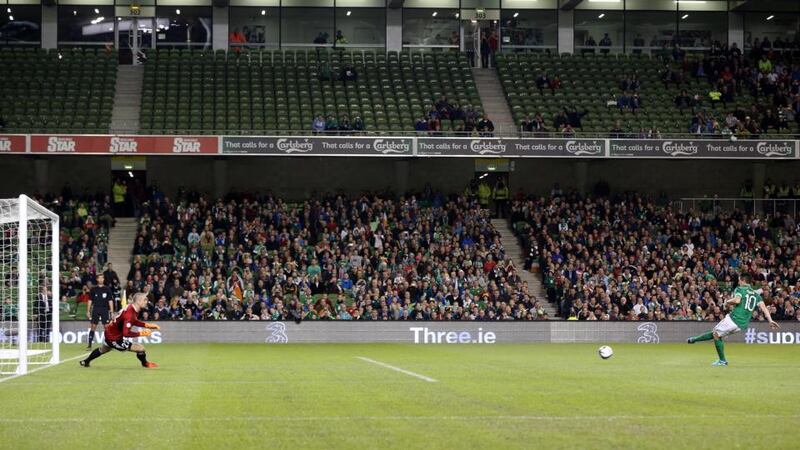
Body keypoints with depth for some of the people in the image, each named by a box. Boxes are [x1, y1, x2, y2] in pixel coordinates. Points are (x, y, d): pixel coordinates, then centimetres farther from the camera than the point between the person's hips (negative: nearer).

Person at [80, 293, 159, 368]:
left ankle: (86, 362, 61)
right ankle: (145, 364, 17)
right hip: (115, 339, -10)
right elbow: (126, 333, -39)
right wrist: (141, 333, -33)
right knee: (140, 348, -13)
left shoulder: (132, 308, -6)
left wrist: (147, 325, 3)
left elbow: (134, 321, 14)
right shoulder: (129, 314, -35)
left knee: (103, 349, 38)